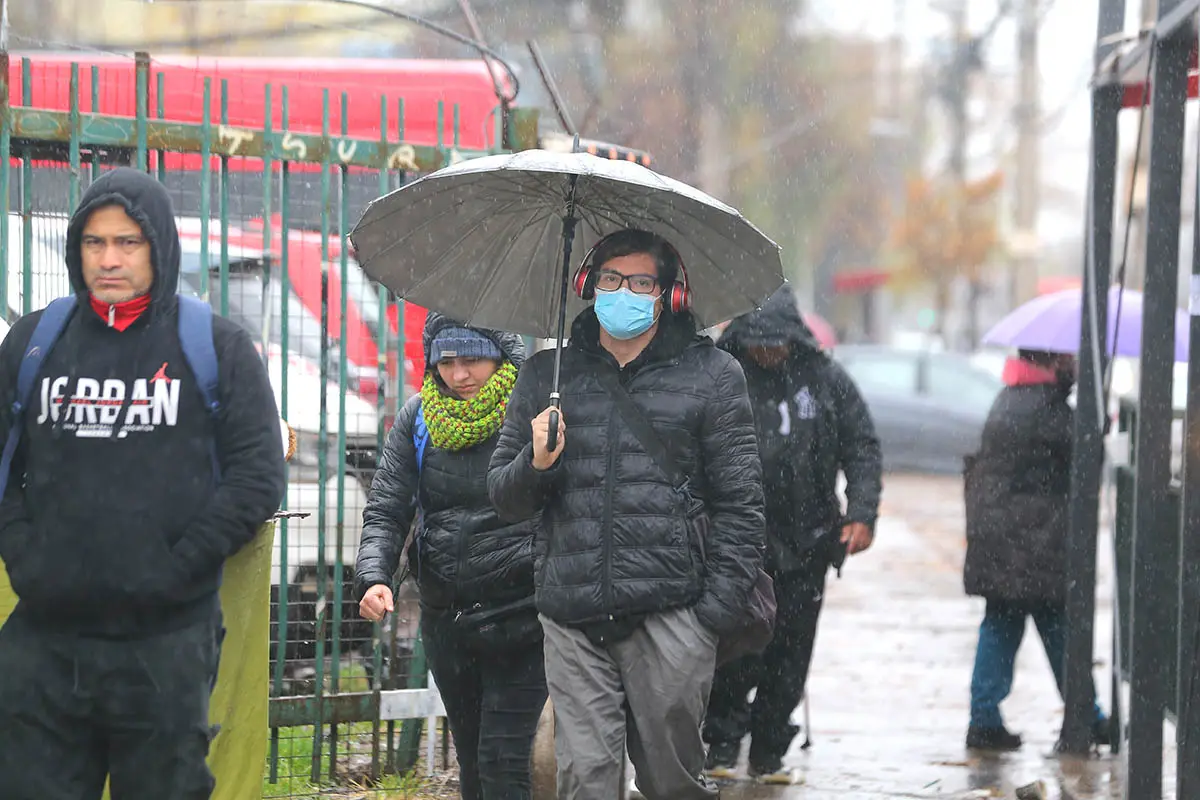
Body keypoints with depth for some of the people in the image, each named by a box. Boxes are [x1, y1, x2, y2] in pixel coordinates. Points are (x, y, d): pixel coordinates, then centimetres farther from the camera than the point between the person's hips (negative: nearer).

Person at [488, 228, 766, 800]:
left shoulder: (710, 376, 8)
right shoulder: (546, 376, 15)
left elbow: (739, 503, 5)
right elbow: (504, 498, 18)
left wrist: (720, 607, -5)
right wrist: (536, 466, -5)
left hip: (670, 616, -2)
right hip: (573, 622, 2)